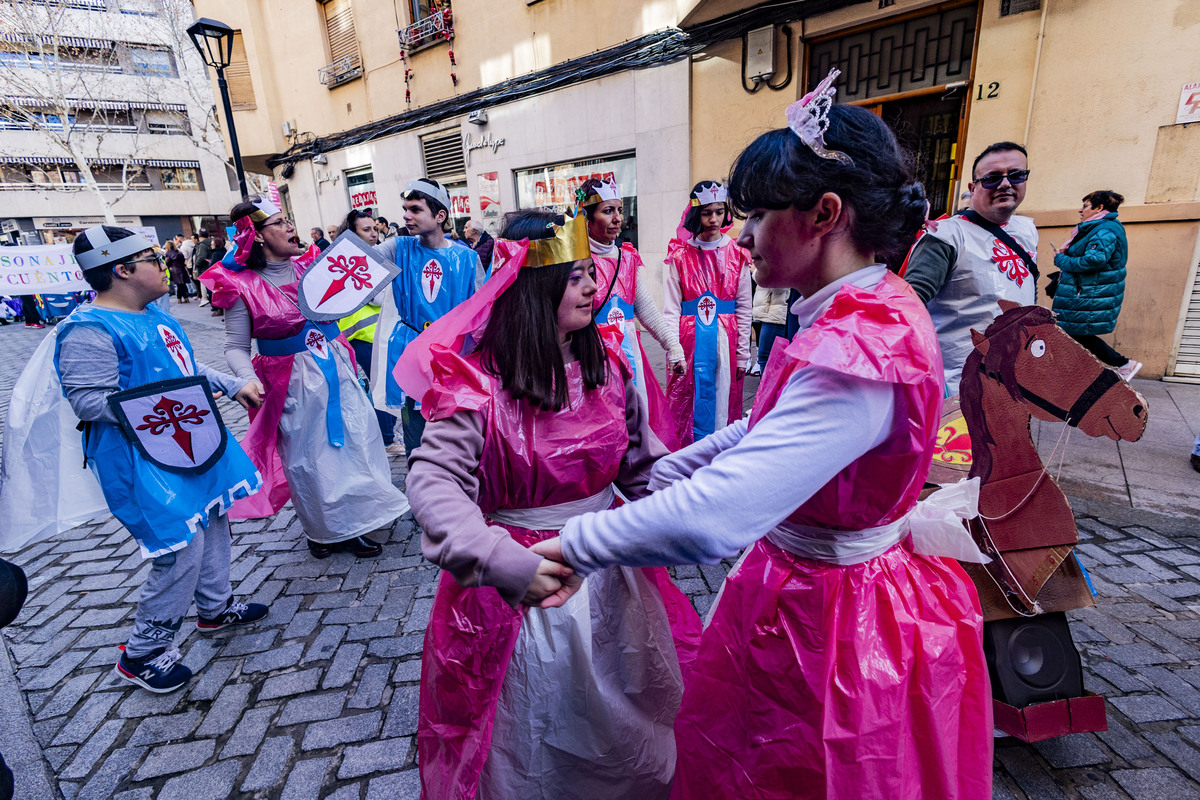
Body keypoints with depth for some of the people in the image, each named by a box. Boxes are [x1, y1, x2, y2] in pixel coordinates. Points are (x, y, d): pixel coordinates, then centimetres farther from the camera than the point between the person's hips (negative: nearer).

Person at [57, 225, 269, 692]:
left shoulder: (154, 313, 10)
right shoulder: (90, 330, -18)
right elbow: (88, 401, -22)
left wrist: (234, 386, 11)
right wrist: (163, 408, -28)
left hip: (194, 443, 10)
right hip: (146, 459, -10)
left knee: (213, 520, 20)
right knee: (182, 545, -8)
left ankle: (215, 607, 41)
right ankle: (143, 653, 15)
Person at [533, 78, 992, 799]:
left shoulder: (859, 352, -32)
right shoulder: (877, 307, 1)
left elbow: (713, 516, -40)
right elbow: (768, 429, 8)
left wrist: (577, 544, -25)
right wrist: (657, 476, 8)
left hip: (830, 623, -8)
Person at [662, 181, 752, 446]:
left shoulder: (737, 254, 4)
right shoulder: (680, 255, 1)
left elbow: (745, 308, 6)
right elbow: (671, 309, -1)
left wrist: (742, 354, 2)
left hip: (726, 339, 1)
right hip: (690, 339, -1)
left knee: (723, 405, 7)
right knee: (689, 407, 2)